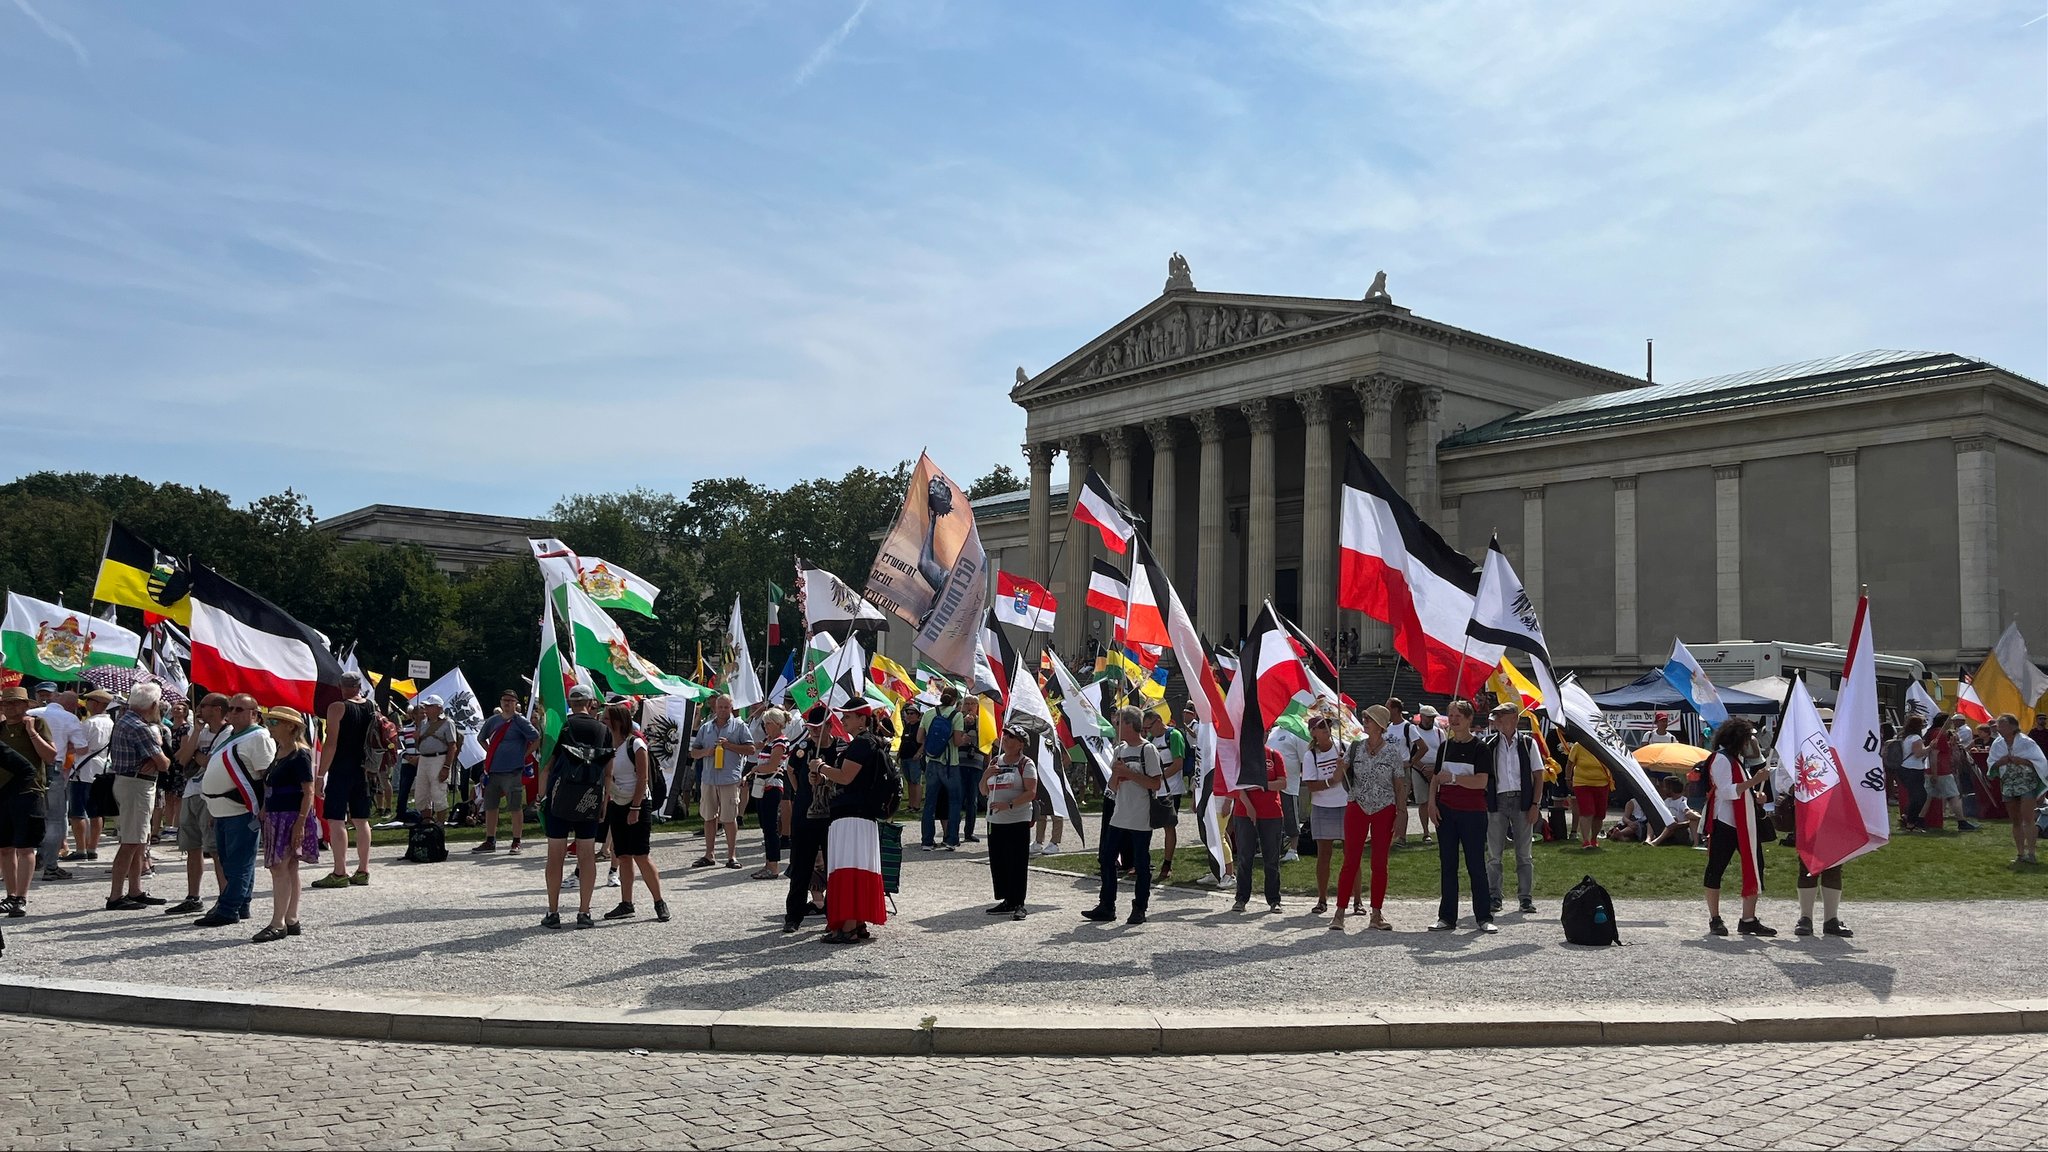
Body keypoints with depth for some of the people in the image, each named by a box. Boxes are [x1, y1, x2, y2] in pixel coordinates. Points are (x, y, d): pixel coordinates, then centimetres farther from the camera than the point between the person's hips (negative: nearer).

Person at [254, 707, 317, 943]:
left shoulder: (300, 755, -12)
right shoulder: (278, 753, 15)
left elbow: (308, 792, -16)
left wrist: (300, 822, -21)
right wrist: (264, 814, 16)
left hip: (292, 817, -9)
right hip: (276, 817, 9)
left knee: (279, 867, -11)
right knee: (289, 869, 10)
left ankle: (278, 924, -9)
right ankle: (291, 921, 15)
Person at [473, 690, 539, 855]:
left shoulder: (520, 721, -4)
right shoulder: (493, 720, 12)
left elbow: (537, 739, -9)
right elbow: (481, 738, 26)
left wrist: (523, 755, -7)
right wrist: (491, 754, 14)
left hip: (513, 772, -6)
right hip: (492, 770, 6)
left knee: (516, 808, -1)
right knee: (490, 807, 10)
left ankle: (516, 844, 4)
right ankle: (490, 842, 20)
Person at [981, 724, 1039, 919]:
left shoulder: (1026, 764, -4)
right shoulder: (995, 762, 15)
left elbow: (1031, 793, -13)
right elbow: (983, 792, 16)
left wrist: (1009, 804, -23)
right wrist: (986, 775, -4)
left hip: (1018, 821, -6)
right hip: (995, 821, 6)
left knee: (1018, 863, -6)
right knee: (997, 862, 7)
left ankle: (1018, 904, -1)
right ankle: (1007, 901, 17)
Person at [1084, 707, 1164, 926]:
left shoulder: (1147, 749, -9)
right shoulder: (1120, 750, 13)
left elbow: (1156, 784, -15)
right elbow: (1113, 788, 14)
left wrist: (1129, 773, -16)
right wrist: (1116, 774, -7)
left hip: (1140, 820, -7)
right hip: (1119, 817, 7)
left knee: (1141, 864, 1)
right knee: (1106, 859, 7)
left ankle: (1139, 909, 10)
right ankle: (1106, 907, 14)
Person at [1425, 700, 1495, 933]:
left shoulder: (1480, 748, -5)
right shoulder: (1445, 746, 11)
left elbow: (1481, 782, -15)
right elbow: (1436, 776, 15)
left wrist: (1453, 778, -19)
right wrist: (1431, 802, 3)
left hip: (1472, 812, -5)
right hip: (1445, 810, 5)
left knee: (1476, 865, -1)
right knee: (1447, 865, 6)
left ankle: (1484, 917, 7)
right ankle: (1447, 917, 10)